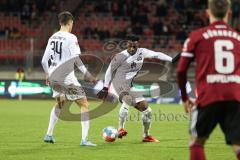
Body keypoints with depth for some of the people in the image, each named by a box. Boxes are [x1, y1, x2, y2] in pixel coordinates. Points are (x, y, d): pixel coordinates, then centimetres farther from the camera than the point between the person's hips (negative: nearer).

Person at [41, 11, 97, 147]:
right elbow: (76, 59, -17)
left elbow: (44, 60, 11)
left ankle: (49, 135, 29)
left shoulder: (53, 37, 8)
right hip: (67, 78, -7)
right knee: (84, 105, 1)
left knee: (60, 104, 30)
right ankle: (84, 139, -10)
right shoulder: (71, 38, -10)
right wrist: (88, 75, -11)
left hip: (54, 78, 7)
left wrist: (48, 74, 28)